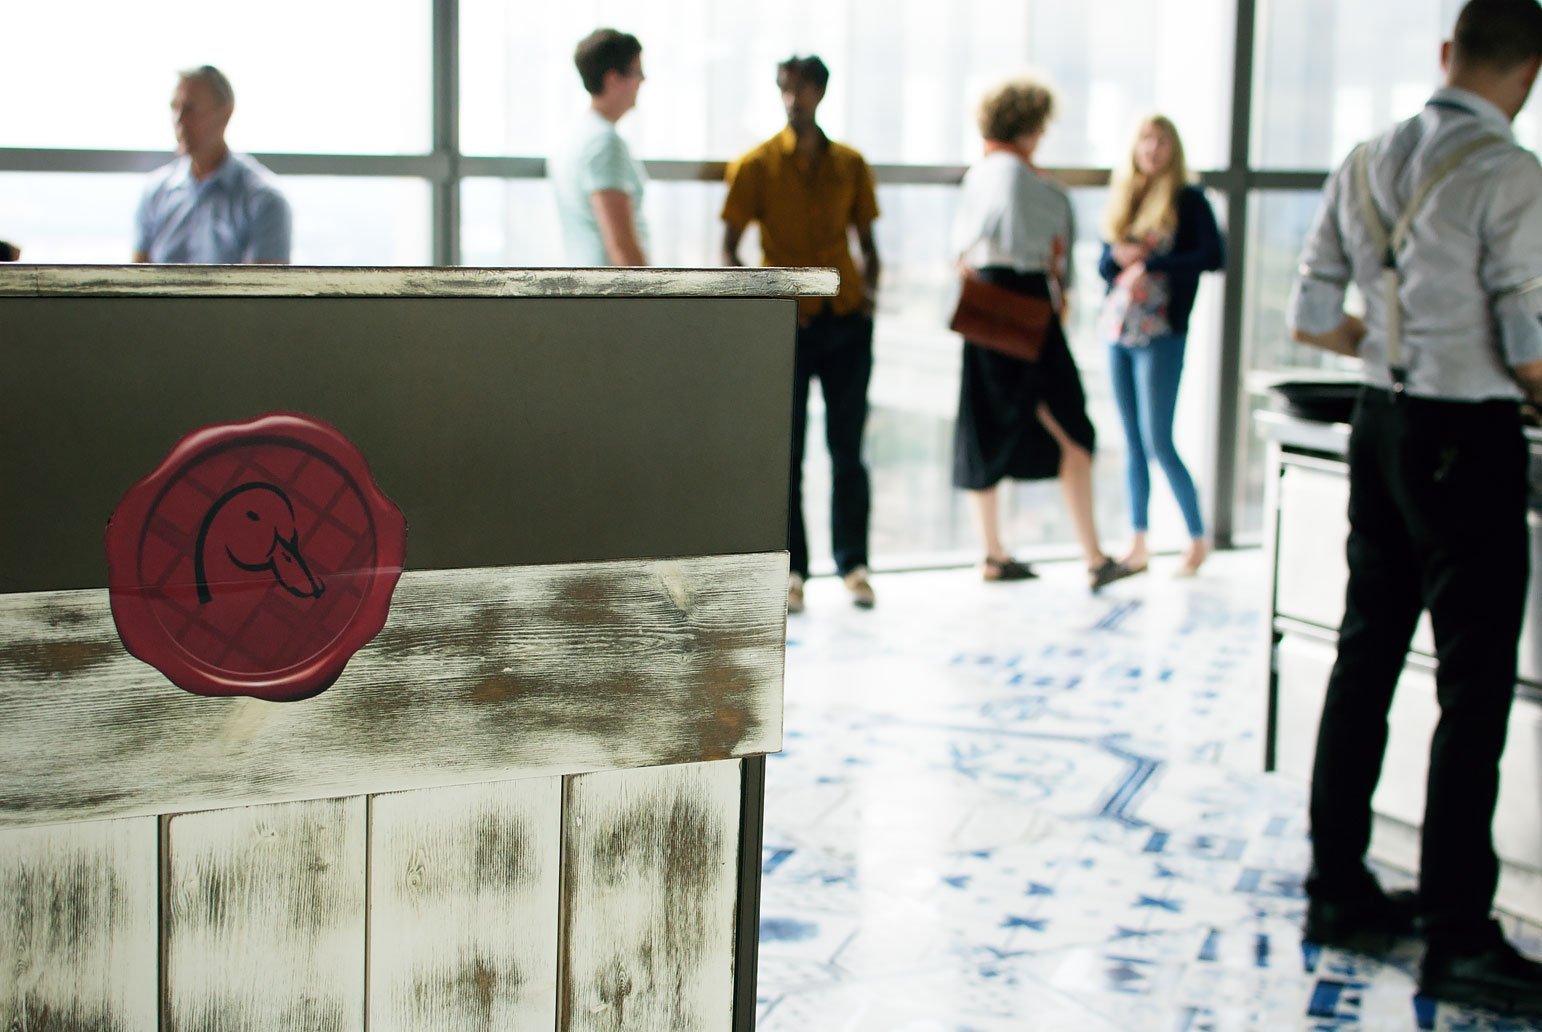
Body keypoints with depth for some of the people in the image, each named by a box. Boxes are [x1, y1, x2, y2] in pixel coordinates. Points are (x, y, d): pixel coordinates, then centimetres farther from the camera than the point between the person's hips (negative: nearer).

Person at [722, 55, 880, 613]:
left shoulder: (849, 164, 8)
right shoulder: (756, 165, -1)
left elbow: (866, 241, 14)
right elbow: (729, 250, -2)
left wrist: (870, 285, -6)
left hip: (846, 321, 2)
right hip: (785, 323, -2)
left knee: (847, 451, 5)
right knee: (785, 453, 1)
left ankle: (853, 565, 13)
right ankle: (792, 569, 9)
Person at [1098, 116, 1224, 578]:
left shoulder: (1188, 200, -3)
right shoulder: (1122, 198, 13)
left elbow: (1214, 255, -14)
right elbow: (1103, 264, 13)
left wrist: (1151, 264, -16)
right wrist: (1118, 256, -9)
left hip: (1161, 335, -6)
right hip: (1118, 331, 6)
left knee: (1159, 443, -7)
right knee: (1132, 443, 9)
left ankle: (1197, 538, 5)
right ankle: (1138, 542, 14)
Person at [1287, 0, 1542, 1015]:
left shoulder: (1366, 164, 6)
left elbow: (1311, 319, 10)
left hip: (1381, 426, 7)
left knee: (1366, 655, 14)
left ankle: (1338, 892, 24)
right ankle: (1458, 941, 4)